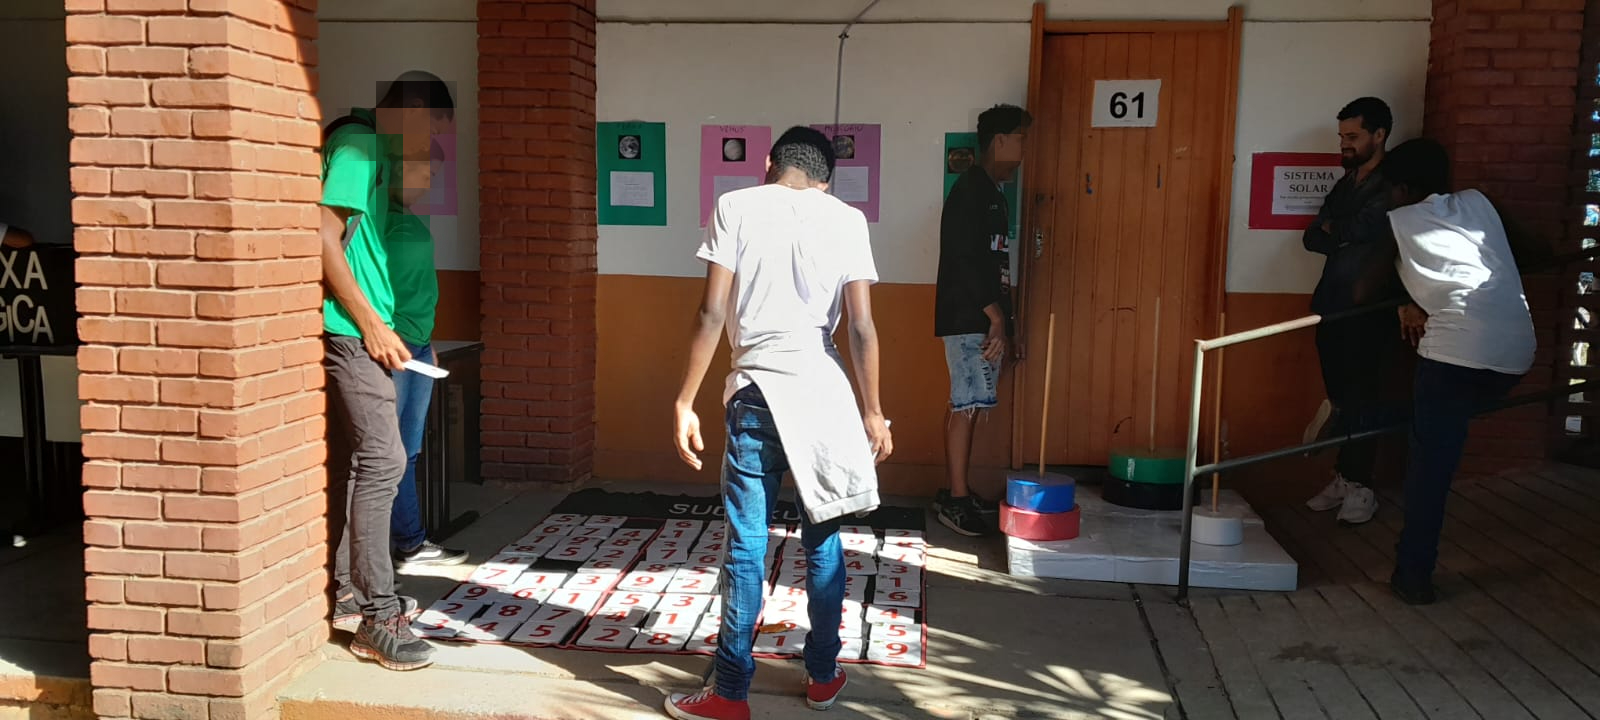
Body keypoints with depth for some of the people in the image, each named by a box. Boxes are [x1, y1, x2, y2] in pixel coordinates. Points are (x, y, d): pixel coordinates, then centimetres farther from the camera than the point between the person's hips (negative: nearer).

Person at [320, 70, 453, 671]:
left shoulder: (375, 153, 19)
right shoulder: (357, 147, -11)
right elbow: (324, 239, -19)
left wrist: (381, 325, 20)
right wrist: (370, 323, -18)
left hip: (364, 331, 10)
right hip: (350, 329, -10)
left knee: (353, 460, 14)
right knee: (382, 459, -13)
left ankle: (346, 590, 25)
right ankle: (378, 619, -8)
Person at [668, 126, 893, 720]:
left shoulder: (735, 206, -1)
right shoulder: (846, 219, 3)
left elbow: (712, 314, -6)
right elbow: (861, 327, -2)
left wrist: (685, 402, -1)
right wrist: (872, 412, 6)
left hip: (757, 392, -2)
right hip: (823, 391, 2)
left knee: (746, 544, 3)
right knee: (822, 538, 14)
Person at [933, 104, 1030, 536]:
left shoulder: (991, 193, 18)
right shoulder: (972, 190, -13)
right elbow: (966, 260, -20)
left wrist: (1000, 319, 17)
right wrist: (997, 317, -19)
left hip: (982, 319, 10)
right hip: (968, 318, -10)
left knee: (967, 407, 11)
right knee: (967, 407, -7)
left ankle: (955, 492, 18)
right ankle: (956, 501, -2)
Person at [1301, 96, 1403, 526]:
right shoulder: (1346, 184, 17)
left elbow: (1363, 227, -22)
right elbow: (1312, 239, 9)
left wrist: (1333, 229, -3)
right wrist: (1348, 239, -9)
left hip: (1369, 310, -7)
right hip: (1333, 304, 7)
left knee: (1360, 398, -3)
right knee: (1338, 394, 10)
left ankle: (1360, 486, 6)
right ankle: (1344, 476, 18)